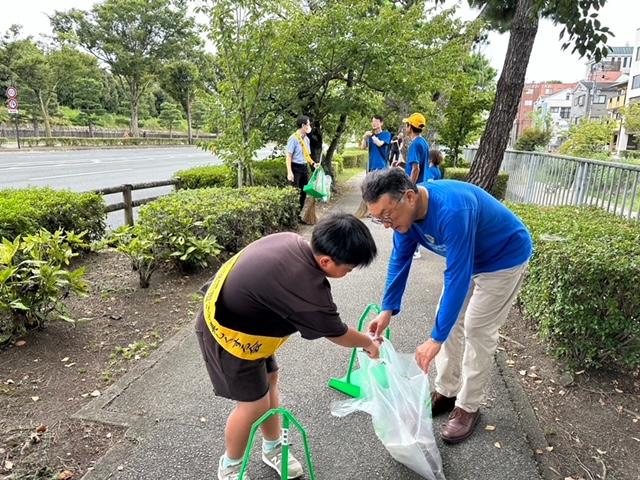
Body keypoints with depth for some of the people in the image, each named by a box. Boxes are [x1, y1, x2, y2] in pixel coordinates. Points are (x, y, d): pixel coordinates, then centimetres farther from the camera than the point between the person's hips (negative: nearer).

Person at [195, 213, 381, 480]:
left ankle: (273, 449, 38)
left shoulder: (291, 240, -10)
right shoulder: (308, 289, -32)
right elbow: (337, 334, -14)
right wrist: (368, 343, 6)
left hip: (228, 310, 9)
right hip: (227, 334, -9)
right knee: (254, 404, 3)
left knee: (269, 382, 18)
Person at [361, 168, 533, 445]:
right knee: (449, 318, 6)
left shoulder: (452, 211, -41)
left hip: (505, 258, -7)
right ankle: (446, 392, 20)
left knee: (477, 329, -5)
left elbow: (458, 277, -40)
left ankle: (468, 406, 11)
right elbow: (400, 260, -6)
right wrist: (388, 309, -11)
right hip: (468, 257, 7)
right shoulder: (404, 210, -17)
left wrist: (436, 339, -38)